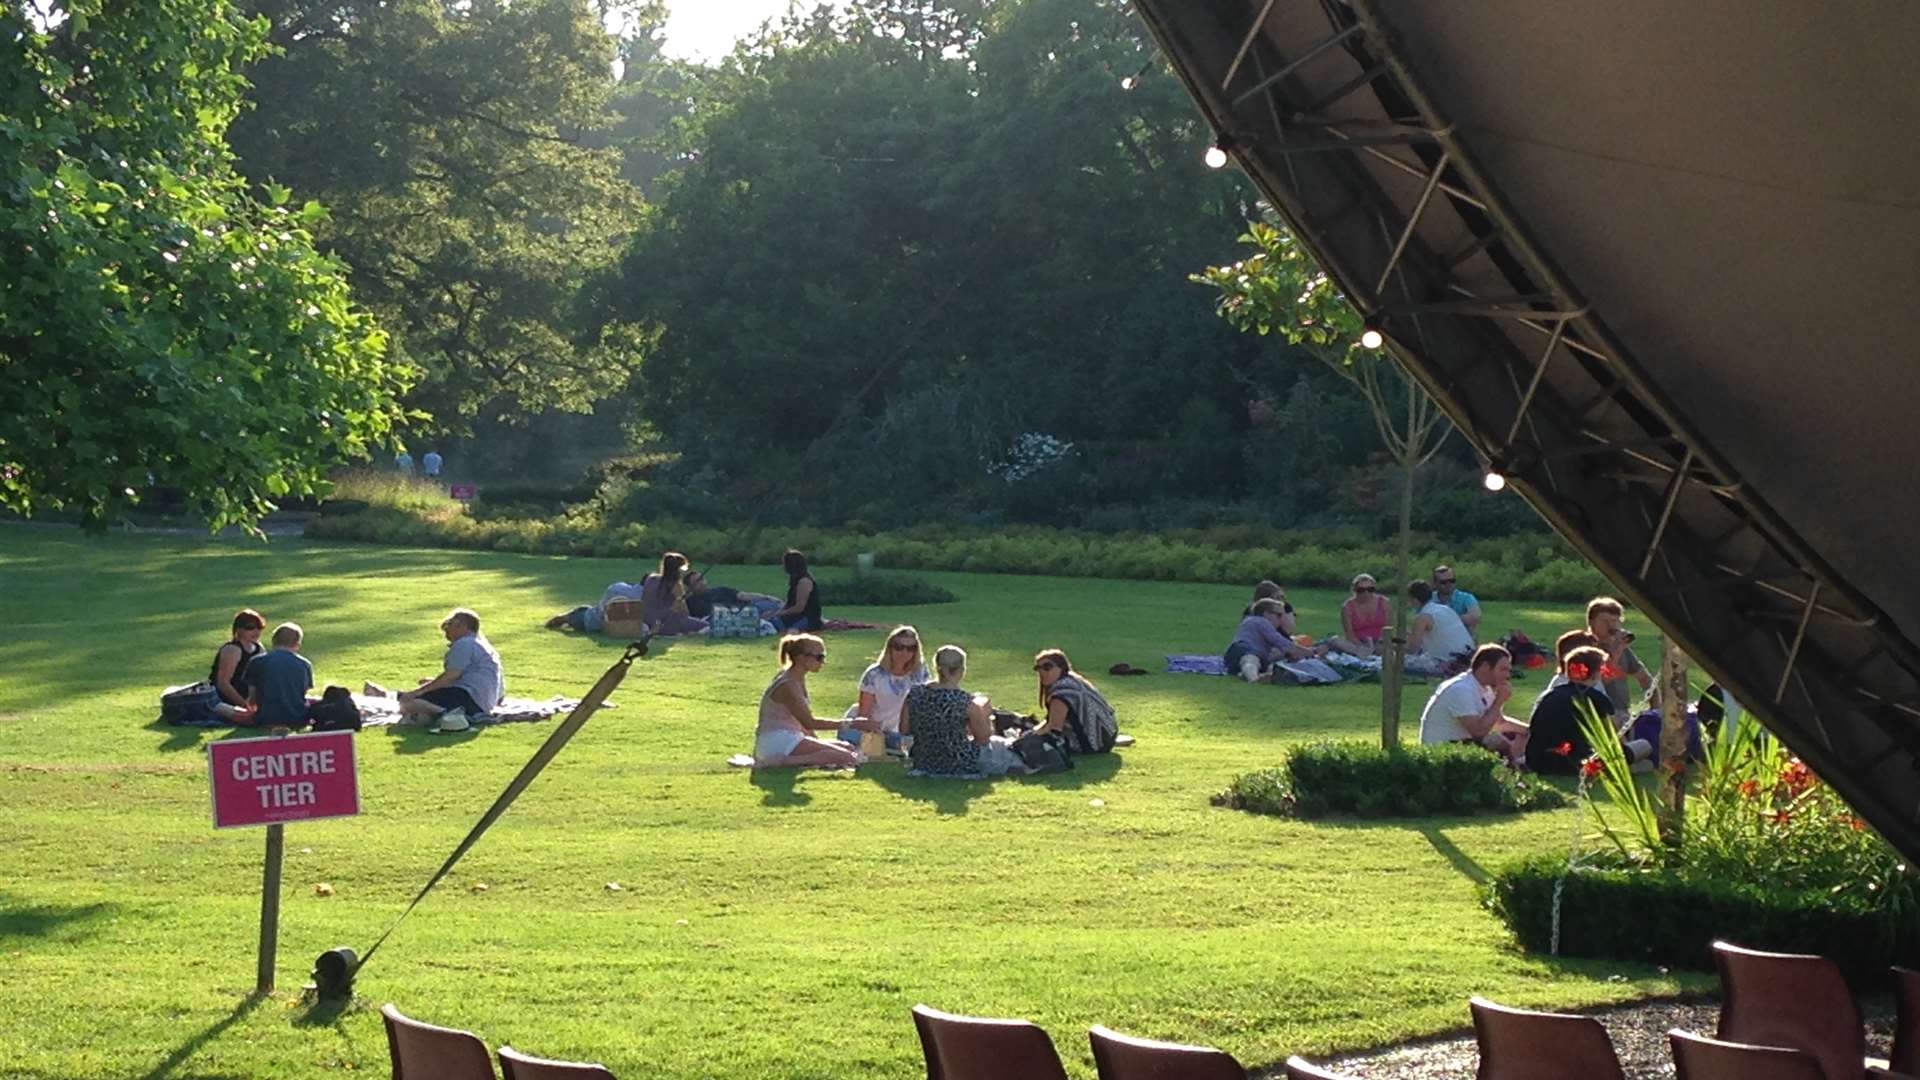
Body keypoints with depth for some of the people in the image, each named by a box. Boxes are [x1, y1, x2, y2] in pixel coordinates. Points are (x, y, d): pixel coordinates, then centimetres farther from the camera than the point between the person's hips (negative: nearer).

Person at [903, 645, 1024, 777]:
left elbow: (904, 729, 0)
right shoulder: (967, 703, -23)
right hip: (960, 766, -5)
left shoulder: (914, 695, -13)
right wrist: (984, 715, 5)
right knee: (1004, 748, 21)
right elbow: (984, 738, -11)